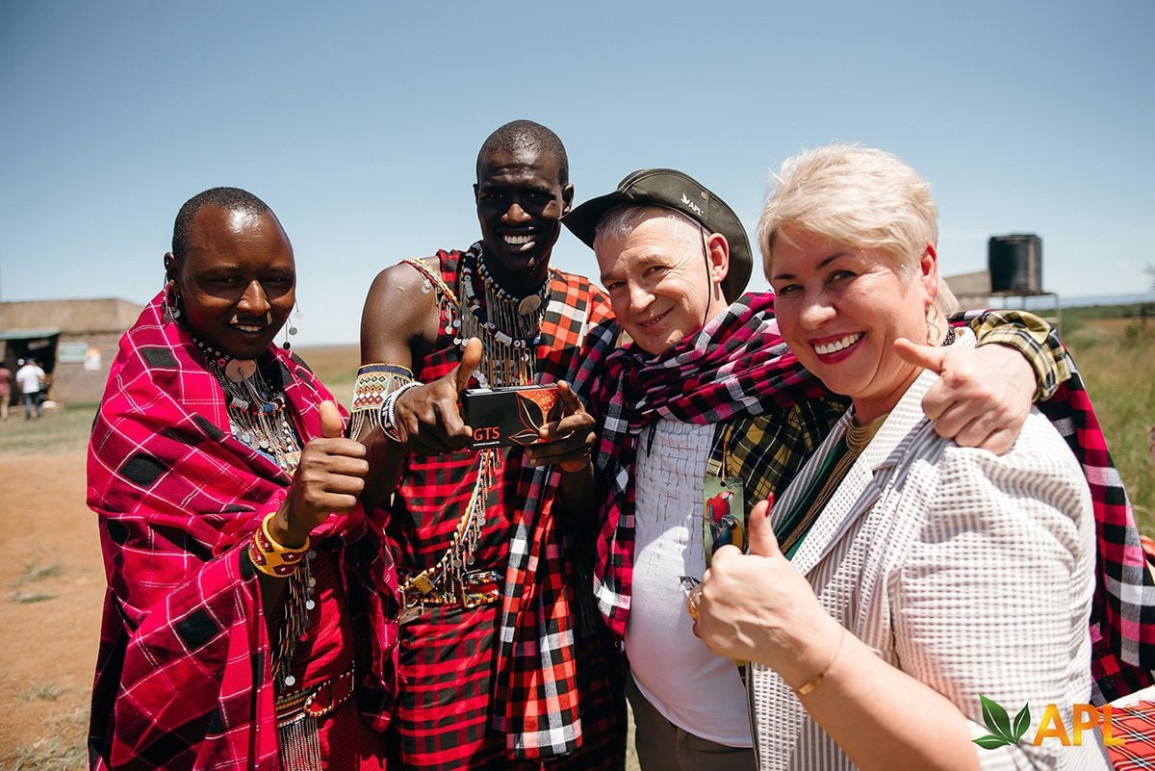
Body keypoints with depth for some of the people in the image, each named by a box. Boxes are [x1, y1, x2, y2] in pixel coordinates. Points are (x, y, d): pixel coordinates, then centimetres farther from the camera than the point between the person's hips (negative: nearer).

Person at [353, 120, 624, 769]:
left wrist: (577, 452, -20)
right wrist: (402, 415, -33)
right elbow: (366, 488, -10)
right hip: (438, 612, -2)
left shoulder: (597, 314, 4)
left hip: (563, 616, 3)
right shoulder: (413, 291, -5)